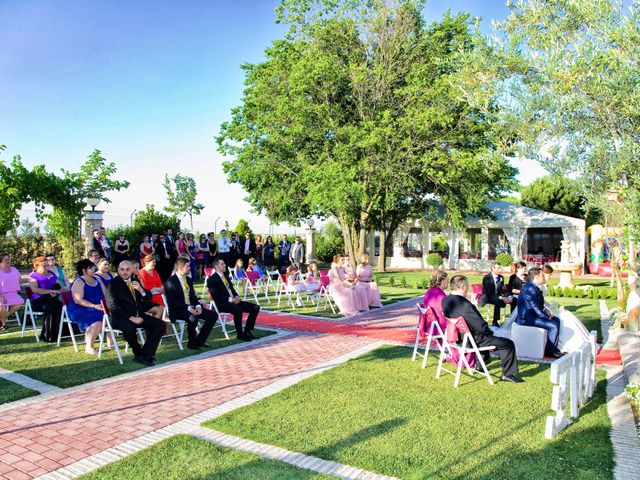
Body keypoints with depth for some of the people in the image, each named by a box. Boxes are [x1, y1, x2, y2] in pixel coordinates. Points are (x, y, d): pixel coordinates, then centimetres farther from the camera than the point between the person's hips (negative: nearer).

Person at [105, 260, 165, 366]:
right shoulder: (113, 284, -4)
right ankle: (139, 354, -14)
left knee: (160, 324, -11)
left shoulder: (135, 281, 14)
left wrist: (141, 289, -13)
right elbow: (113, 306, -13)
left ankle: (145, 355, -10)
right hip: (121, 318, -6)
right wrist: (130, 317, -22)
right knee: (129, 327, -38)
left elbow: (148, 297, 11)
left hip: (138, 315, 6)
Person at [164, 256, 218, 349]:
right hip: (178, 310, -8)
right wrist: (188, 308, -24)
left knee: (213, 315, -5)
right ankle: (192, 343, -12)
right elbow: (172, 302, -17)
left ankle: (199, 340, 3)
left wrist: (198, 306, -6)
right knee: (193, 317, -37)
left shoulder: (189, 280, 13)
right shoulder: (170, 282, -11)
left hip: (191, 307, 8)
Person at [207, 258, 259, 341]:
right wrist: (230, 299, -20)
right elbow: (216, 296, -16)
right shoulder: (212, 279, -7)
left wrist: (237, 297, -1)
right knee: (238, 310, -38)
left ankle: (247, 331, -1)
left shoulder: (226, 276, 20)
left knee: (255, 307, -6)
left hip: (234, 300, 8)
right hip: (222, 304, -8)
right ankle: (240, 334, -21)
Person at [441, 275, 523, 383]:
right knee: (508, 344, 4)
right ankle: (508, 374, 16)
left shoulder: (445, 300, -5)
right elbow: (482, 326, -25)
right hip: (472, 341, -9)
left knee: (486, 335, 36)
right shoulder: (465, 305, -31)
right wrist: (490, 333, -2)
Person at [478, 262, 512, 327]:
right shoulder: (487, 278, -15)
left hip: (497, 296, 6)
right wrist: (501, 298, -31)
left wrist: (508, 297, -16)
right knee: (498, 301, -37)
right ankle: (495, 322, -28)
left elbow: (502, 290, 6)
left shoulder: (501, 277, 6)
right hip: (487, 298, -6)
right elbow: (488, 293, -22)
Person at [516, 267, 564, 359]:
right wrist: (547, 317, -11)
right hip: (526, 318, -12)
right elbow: (536, 308, -23)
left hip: (532, 314, 12)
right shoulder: (530, 289, -23)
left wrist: (545, 310, 5)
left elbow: (539, 304, 22)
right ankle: (549, 351, 2)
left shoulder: (534, 287, 11)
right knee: (553, 326, -18)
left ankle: (554, 348, 18)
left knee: (556, 320, 15)